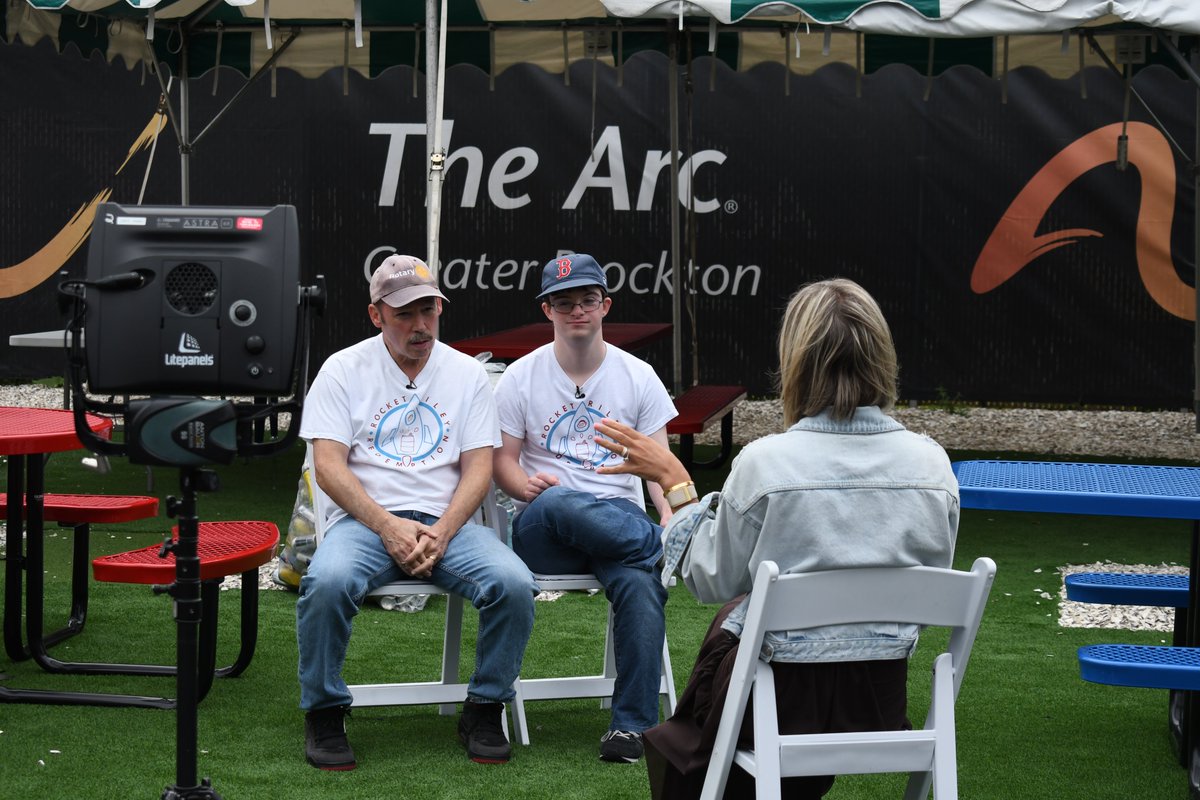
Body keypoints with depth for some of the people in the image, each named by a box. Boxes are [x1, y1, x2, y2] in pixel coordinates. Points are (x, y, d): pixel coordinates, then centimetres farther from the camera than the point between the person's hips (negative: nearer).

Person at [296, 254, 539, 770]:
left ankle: (484, 712, -4)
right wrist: (388, 526, -16)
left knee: (514, 584, -27)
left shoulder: (467, 374, 12)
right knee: (328, 582, -35)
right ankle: (324, 713, -12)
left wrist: (441, 533, -13)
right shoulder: (344, 370, 6)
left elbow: (479, 469, 5)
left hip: (447, 522, 2)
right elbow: (328, 467, -3)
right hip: (365, 520, -2)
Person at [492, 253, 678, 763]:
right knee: (554, 503, -41)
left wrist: (671, 514, -14)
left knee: (640, 583, -35)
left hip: (622, 520, 1)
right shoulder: (520, 378, 9)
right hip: (544, 530, -1)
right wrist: (528, 485, -16)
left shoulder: (638, 376, 11)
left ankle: (632, 723, -29)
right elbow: (502, 460, 8)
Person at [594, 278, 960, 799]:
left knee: (672, 742, 29)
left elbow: (714, 582, -7)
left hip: (778, 700, -5)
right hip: (881, 701, 5)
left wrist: (674, 483, 3)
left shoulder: (764, 462, -20)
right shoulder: (931, 463, -9)